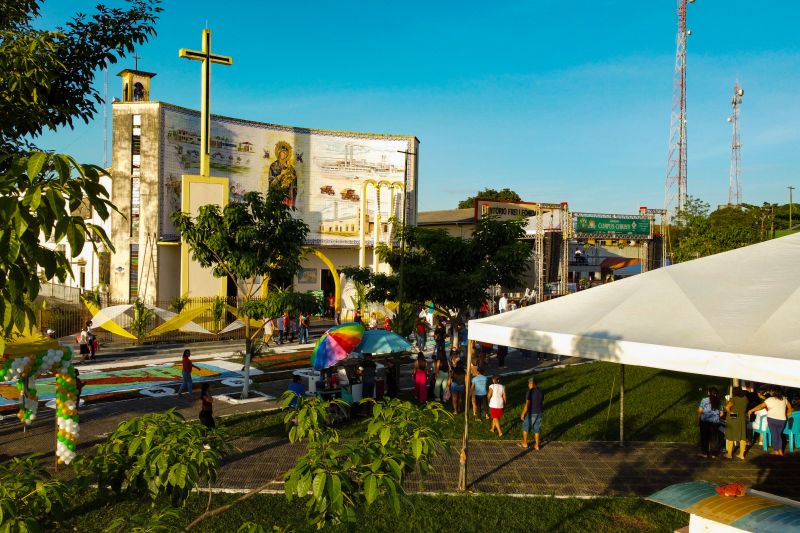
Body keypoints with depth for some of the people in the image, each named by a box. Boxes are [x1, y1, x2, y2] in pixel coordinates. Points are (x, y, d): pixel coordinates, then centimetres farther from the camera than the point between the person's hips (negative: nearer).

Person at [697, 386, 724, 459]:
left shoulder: (705, 400, -8)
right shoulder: (719, 402, 3)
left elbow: (700, 411, -10)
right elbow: (721, 413, 7)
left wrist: (698, 420, -1)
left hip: (705, 421, -3)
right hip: (715, 422, 3)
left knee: (704, 437, 7)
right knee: (713, 438, 10)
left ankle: (704, 453, 11)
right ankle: (712, 453, 15)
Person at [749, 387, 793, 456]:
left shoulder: (770, 400, -11)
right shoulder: (783, 399, 5)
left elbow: (760, 406, -13)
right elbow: (789, 405, 21)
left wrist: (751, 410, -6)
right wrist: (789, 412, 39)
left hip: (772, 419, -4)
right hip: (782, 420, 4)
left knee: (774, 435, 4)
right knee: (779, 434, 16)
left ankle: (776, 450, 9)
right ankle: (780, 450, 11)